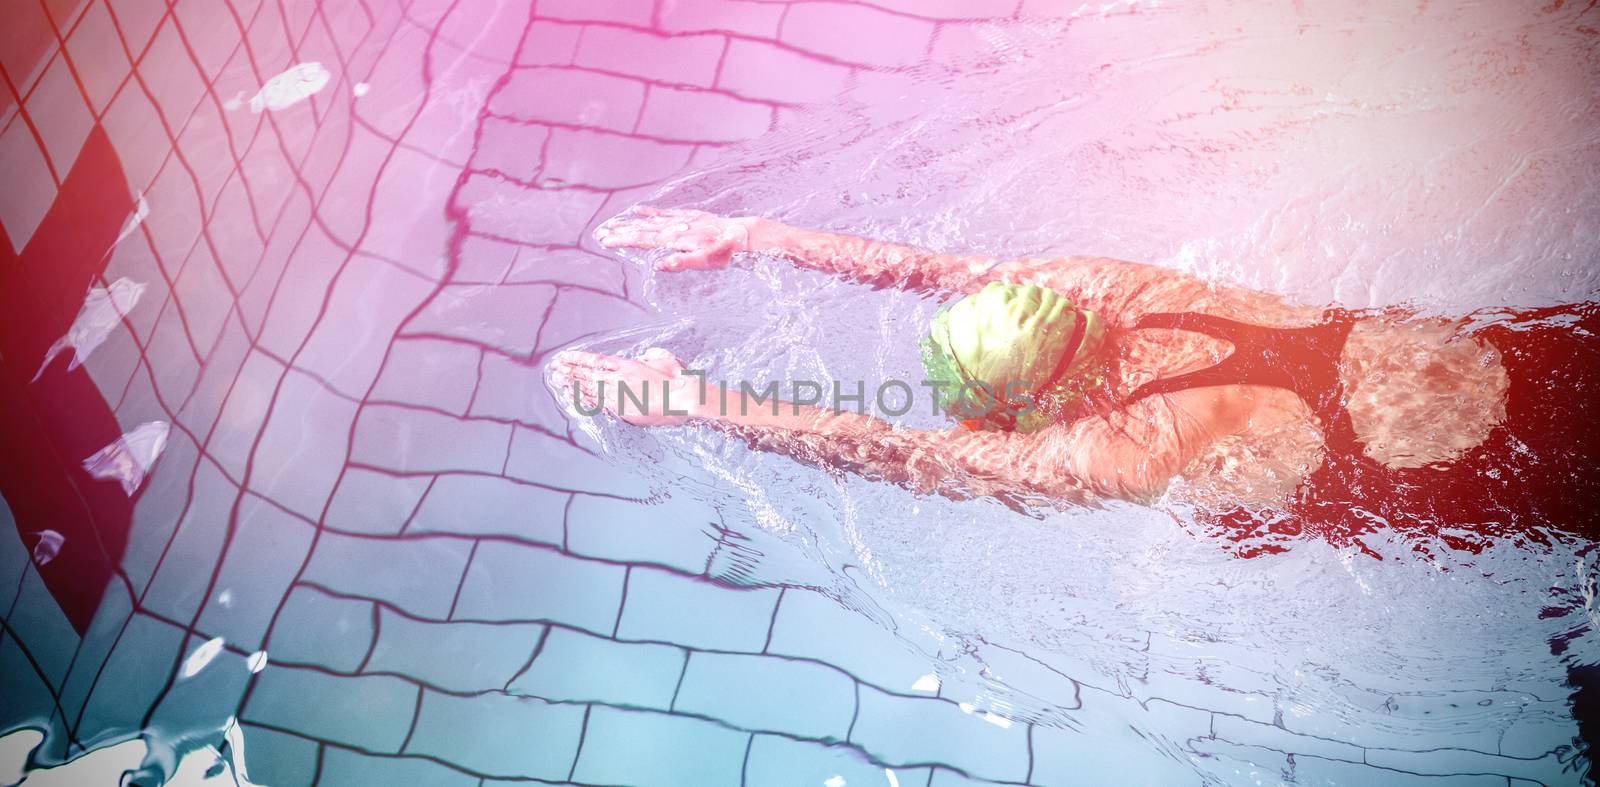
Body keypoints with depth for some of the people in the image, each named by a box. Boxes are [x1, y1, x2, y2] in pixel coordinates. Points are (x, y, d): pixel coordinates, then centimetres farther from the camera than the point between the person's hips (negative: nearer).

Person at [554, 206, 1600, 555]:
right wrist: (750, 236, -4)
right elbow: (939, 268, -8)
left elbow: (898, 455, -32)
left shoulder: (1118, 456, -34)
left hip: (1509, 464, -6)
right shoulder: (1100, 289, -15)